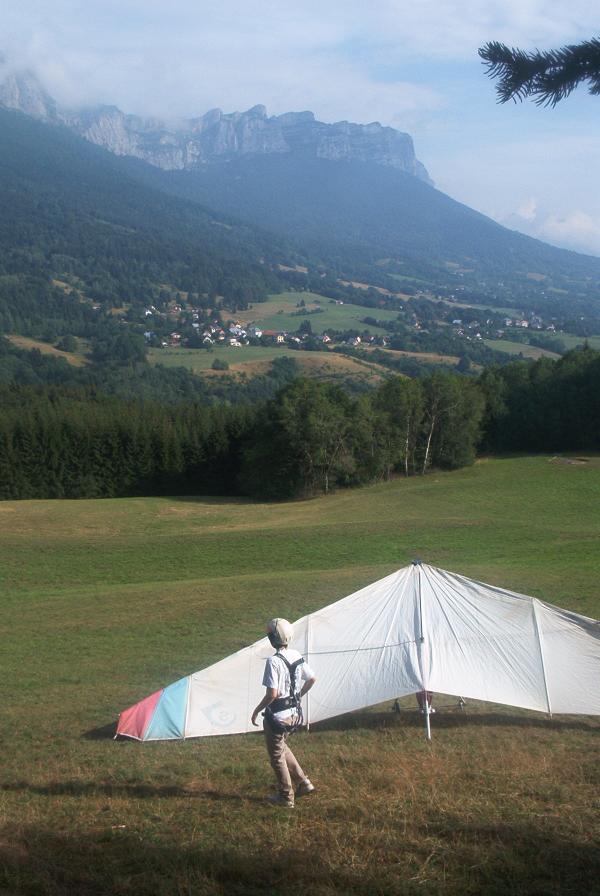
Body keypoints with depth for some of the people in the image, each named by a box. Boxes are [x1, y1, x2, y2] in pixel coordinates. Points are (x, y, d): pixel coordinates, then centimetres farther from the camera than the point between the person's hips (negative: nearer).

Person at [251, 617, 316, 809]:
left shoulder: (274, 661, -24)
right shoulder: (297, 656, 0)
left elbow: (272, 694, -25)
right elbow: (312, 679, 11)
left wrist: (256, 711, -11)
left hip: (277, 716, -8)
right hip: (294, 713, 8)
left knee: (277, 756, 9)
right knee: (282, 748, 28)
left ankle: (286, 797, 19)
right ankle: (303, 782, 26)